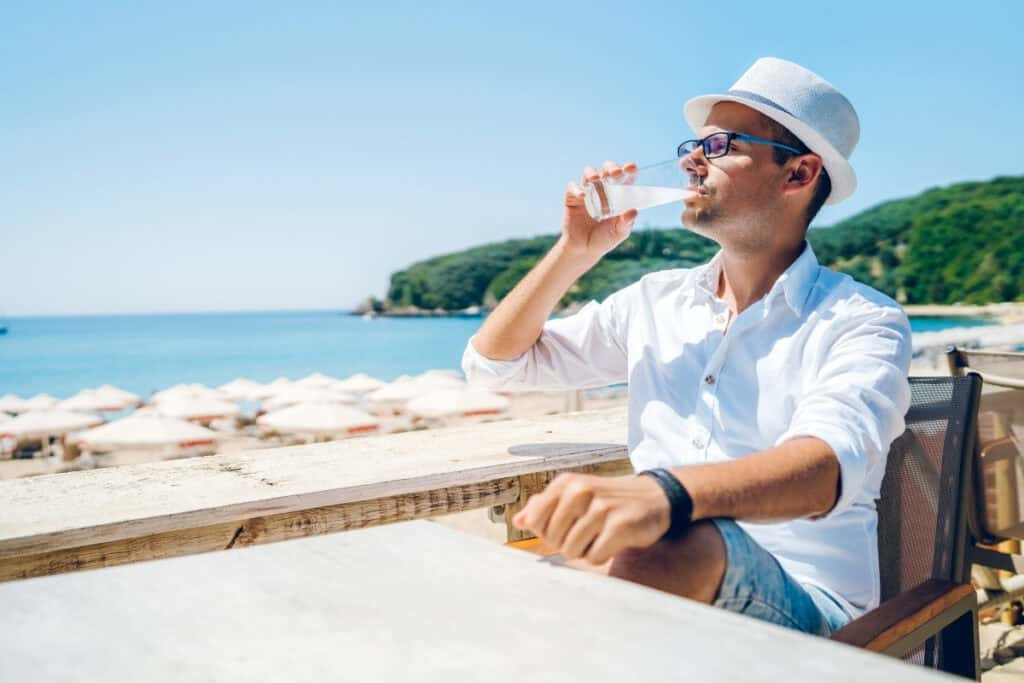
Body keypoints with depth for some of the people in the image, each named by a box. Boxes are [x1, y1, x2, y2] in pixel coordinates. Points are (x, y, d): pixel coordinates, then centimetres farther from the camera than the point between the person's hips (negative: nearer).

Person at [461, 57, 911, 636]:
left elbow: (828, 462, -28)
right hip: (654, 605, 4)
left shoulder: (862, 321, -6)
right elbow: (494, 363, 14)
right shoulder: (656, 300, 10)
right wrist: (576, 251, 1)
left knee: (654, 551, -36)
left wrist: (662, 492, -48)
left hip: (802, 603, -3)